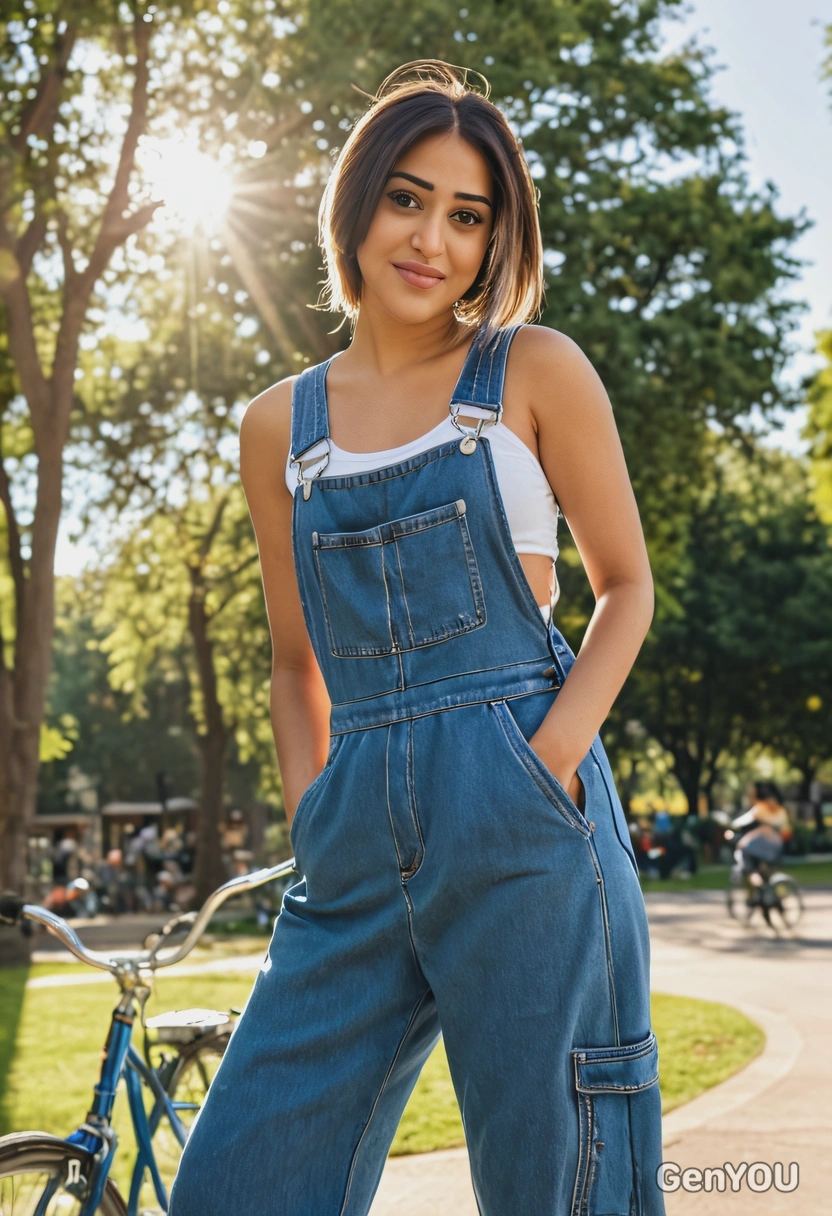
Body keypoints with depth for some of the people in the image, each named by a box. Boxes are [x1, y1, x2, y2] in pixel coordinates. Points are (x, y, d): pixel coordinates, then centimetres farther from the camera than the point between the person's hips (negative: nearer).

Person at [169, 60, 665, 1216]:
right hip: (360, 849, 4)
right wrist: (311, 822, 5)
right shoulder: (280, 426, 12)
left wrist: (551, 765, -10)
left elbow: (626, 587, 5)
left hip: (521, 825, -3)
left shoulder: (536, 371, 3)